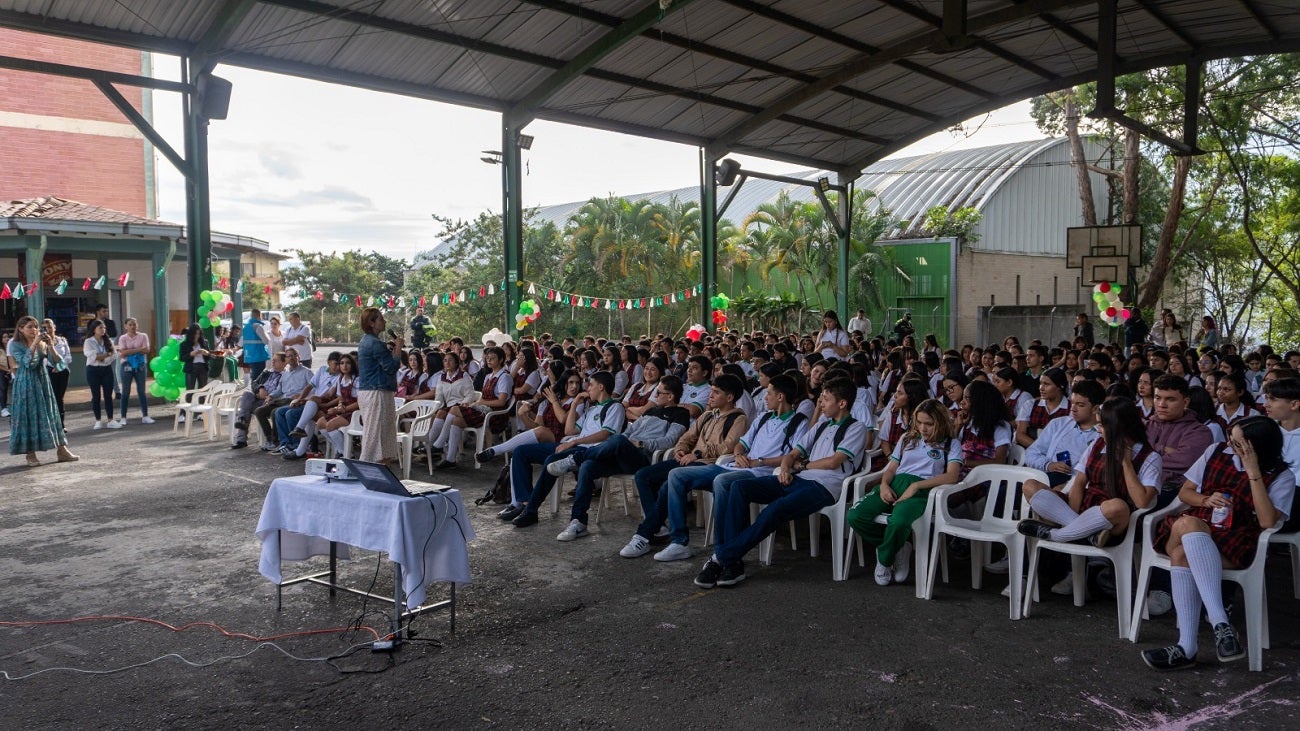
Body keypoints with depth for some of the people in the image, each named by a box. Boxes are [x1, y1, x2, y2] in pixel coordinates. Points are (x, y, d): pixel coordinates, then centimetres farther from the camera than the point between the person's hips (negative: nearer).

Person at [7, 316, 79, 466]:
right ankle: (30, 455, 4)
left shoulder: (42, 344, 8)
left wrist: (51, 346, -15)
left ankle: (61, 450, 7)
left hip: (43, 382, 4)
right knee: (28, 416, -2)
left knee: (51, 414, 5)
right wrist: (34, 344, -22)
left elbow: (57, 362, -2)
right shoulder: (15, 345, -4)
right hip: (25, 384, -4)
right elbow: (26, 362, -20)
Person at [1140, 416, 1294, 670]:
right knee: (1187, 523, -37)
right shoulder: (1216, 452, 13)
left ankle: (1187, 647, -41)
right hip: (1198, 528, 4)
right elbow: (1185, 492, 18)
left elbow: (1268, 521, -12)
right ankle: (1221, 625, -42)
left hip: (1236, 544, -3)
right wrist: (1206, 500, -5)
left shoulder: (1281, 477, 3)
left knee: (1182, 555, -37)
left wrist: (1253, 473, -14)